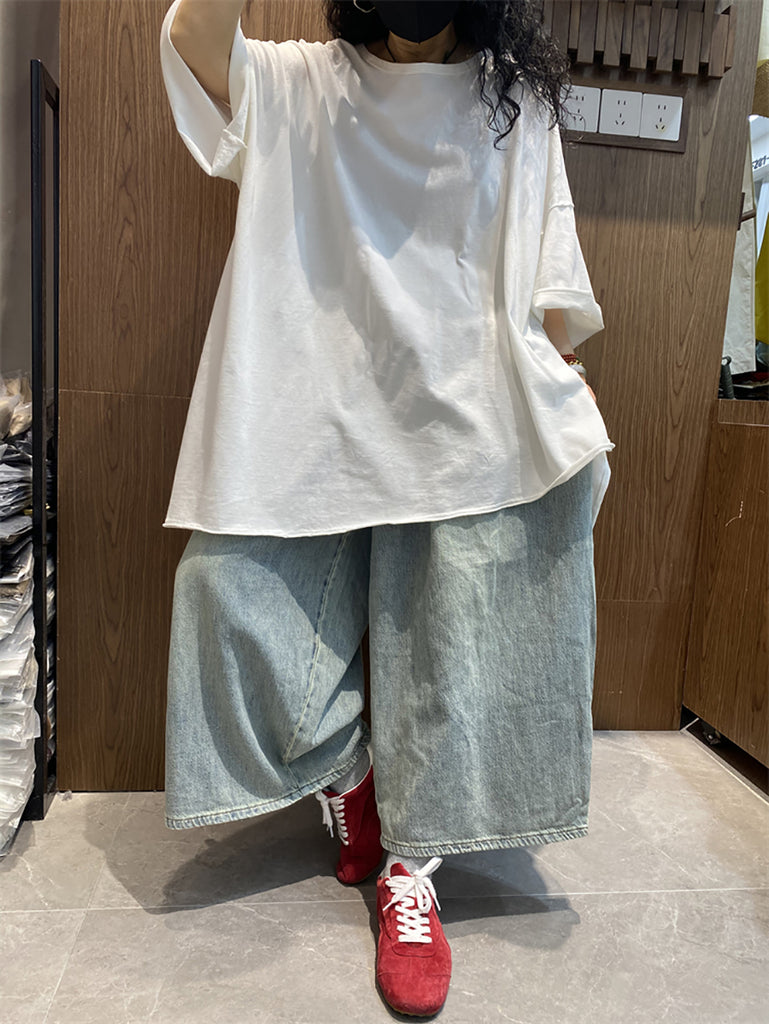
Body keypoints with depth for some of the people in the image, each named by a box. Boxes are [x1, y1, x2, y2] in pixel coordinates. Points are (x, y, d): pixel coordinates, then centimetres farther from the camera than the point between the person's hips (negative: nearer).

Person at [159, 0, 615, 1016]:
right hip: (314, 420, 1)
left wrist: (569, 399, 7)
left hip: (467, 427, 0)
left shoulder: (518, 105, 13)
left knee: (450, 647, -3)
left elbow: (551, 274, 11)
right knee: (242, 602, -4)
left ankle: (412, 871, 15)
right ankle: (344, 782, 23)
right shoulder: (297, 86, 10)